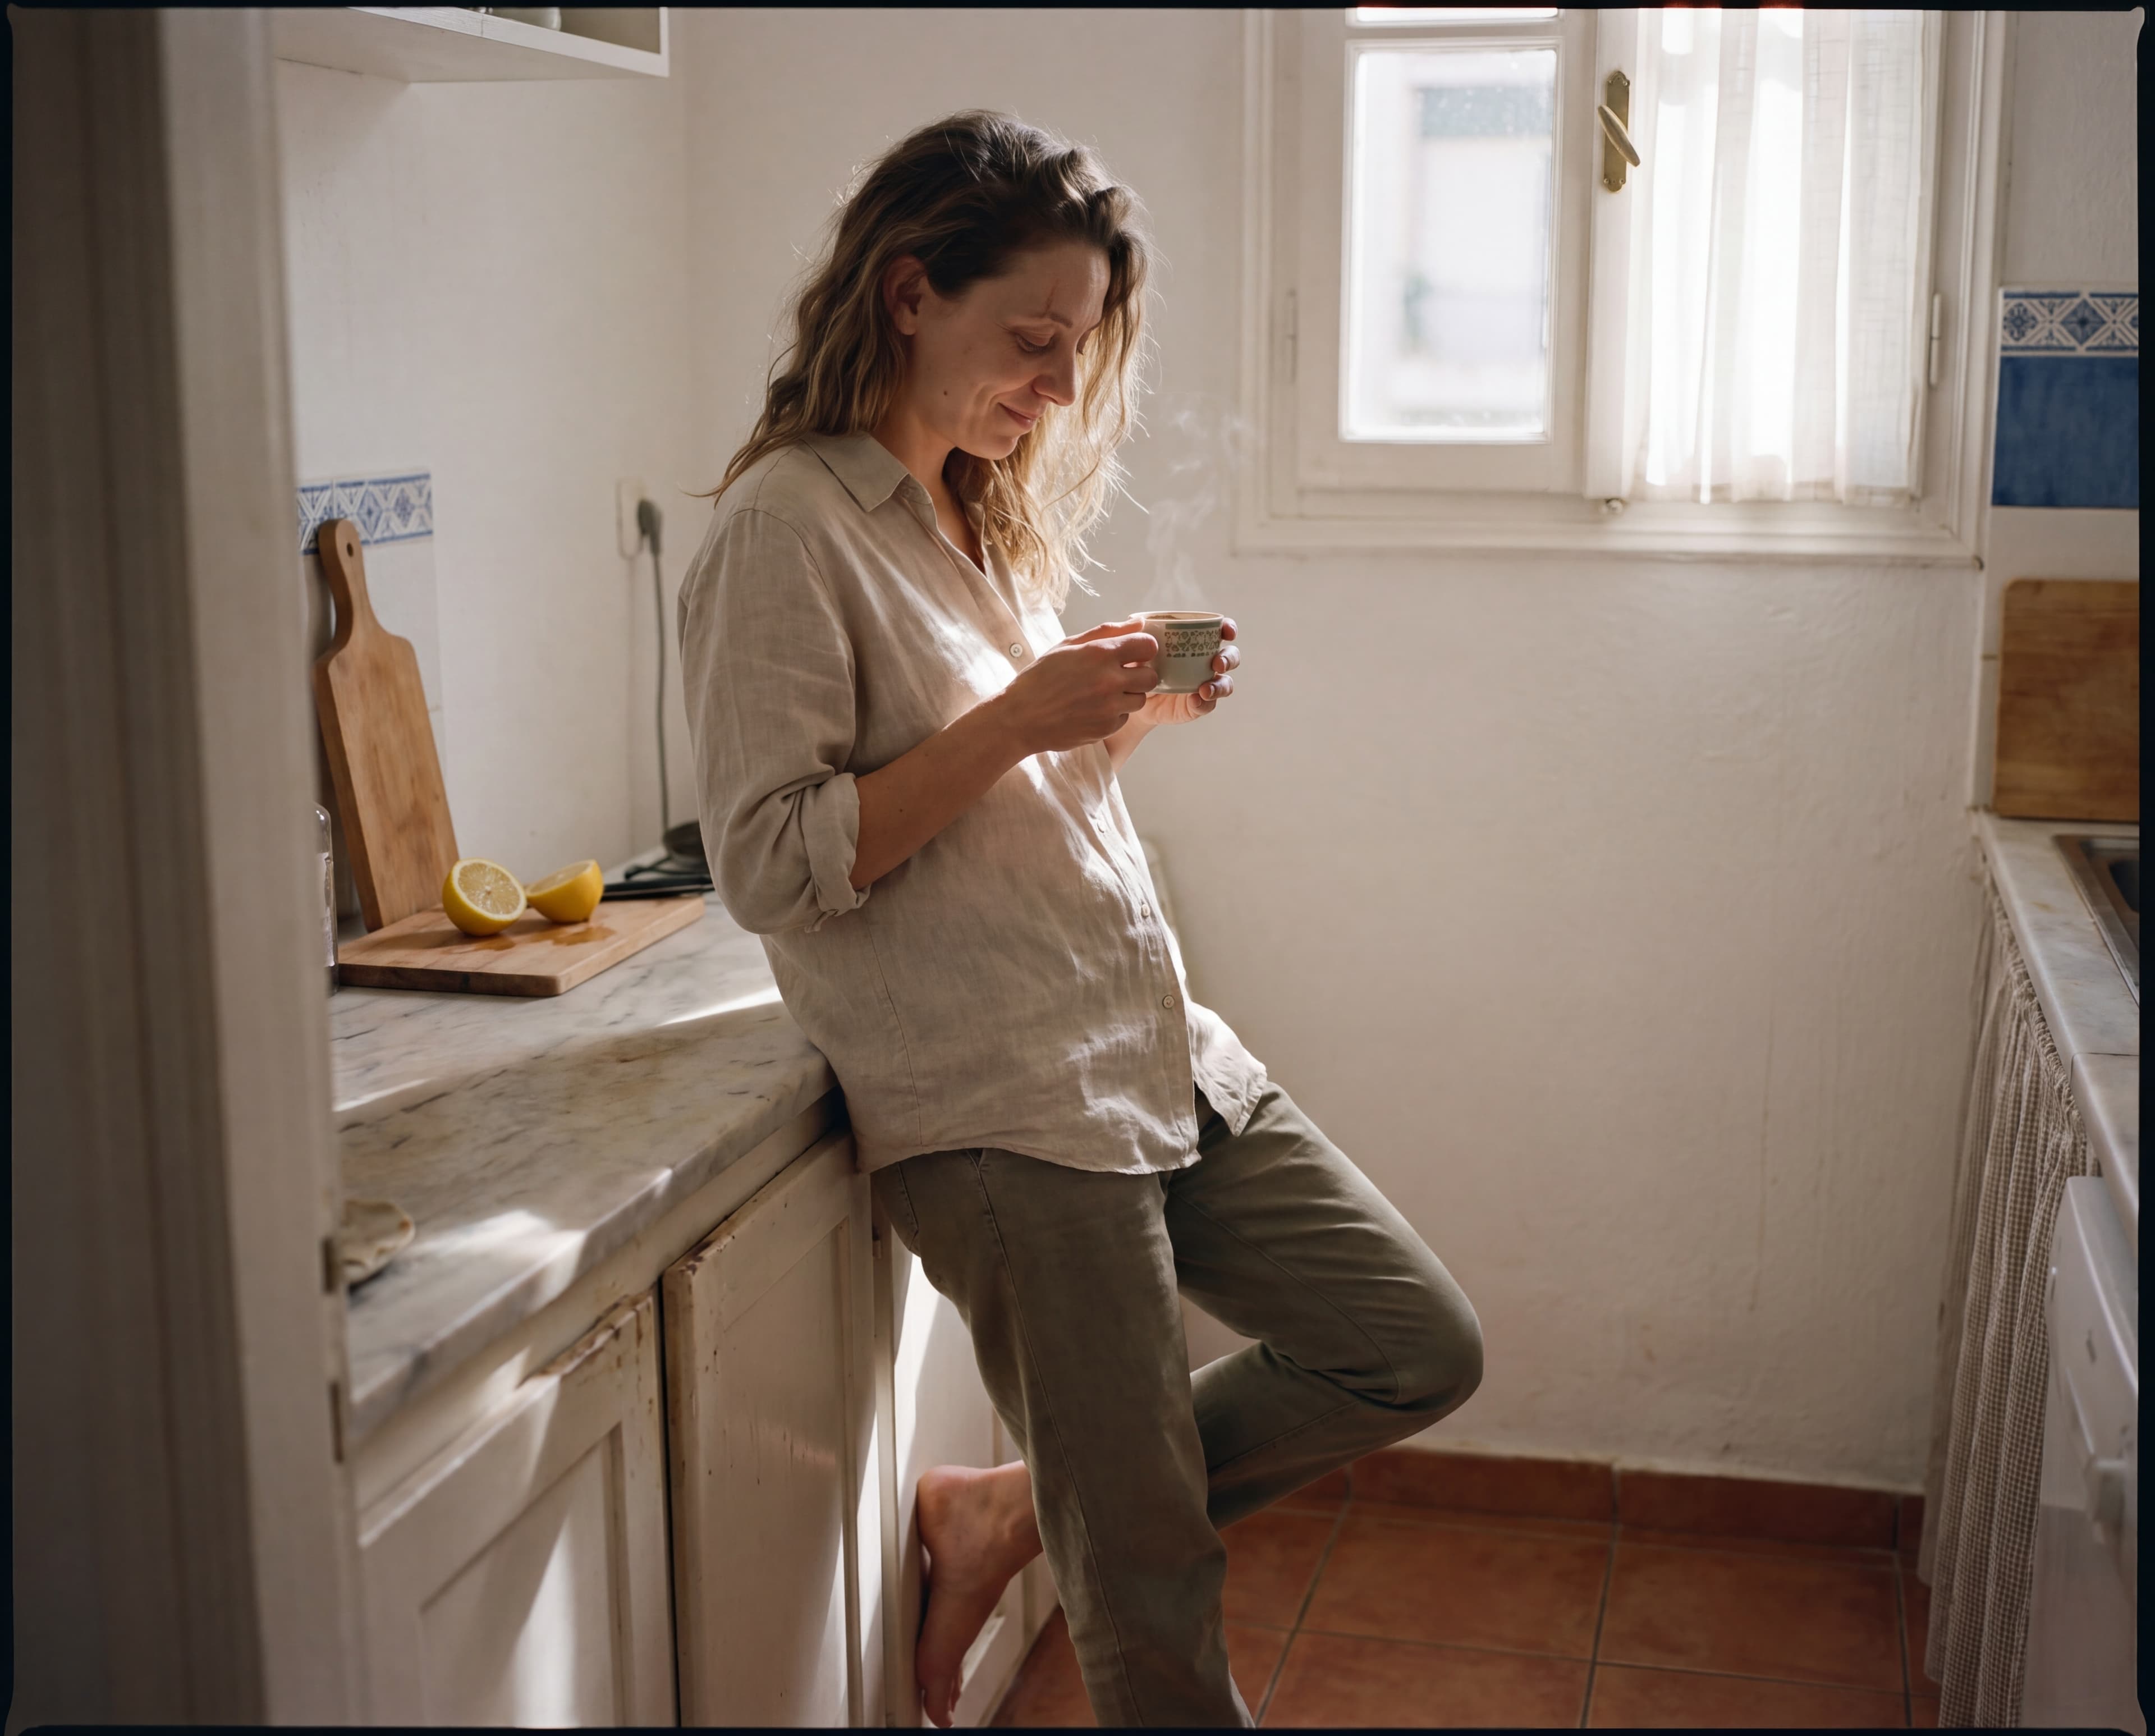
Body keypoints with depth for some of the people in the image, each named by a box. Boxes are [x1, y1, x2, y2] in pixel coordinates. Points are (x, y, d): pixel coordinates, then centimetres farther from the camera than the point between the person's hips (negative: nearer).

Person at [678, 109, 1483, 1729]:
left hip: (1169, 1061, 9)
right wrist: (1021, 717, -19)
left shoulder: (977, 512, 16)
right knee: (1157, 1595, 1)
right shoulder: (787, 526, -11)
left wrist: (1126, 710, 3)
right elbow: (770, 865, -17)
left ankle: (1013, 1509, 17)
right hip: (1005, 1111, -8)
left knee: (1422, 1351, 10)